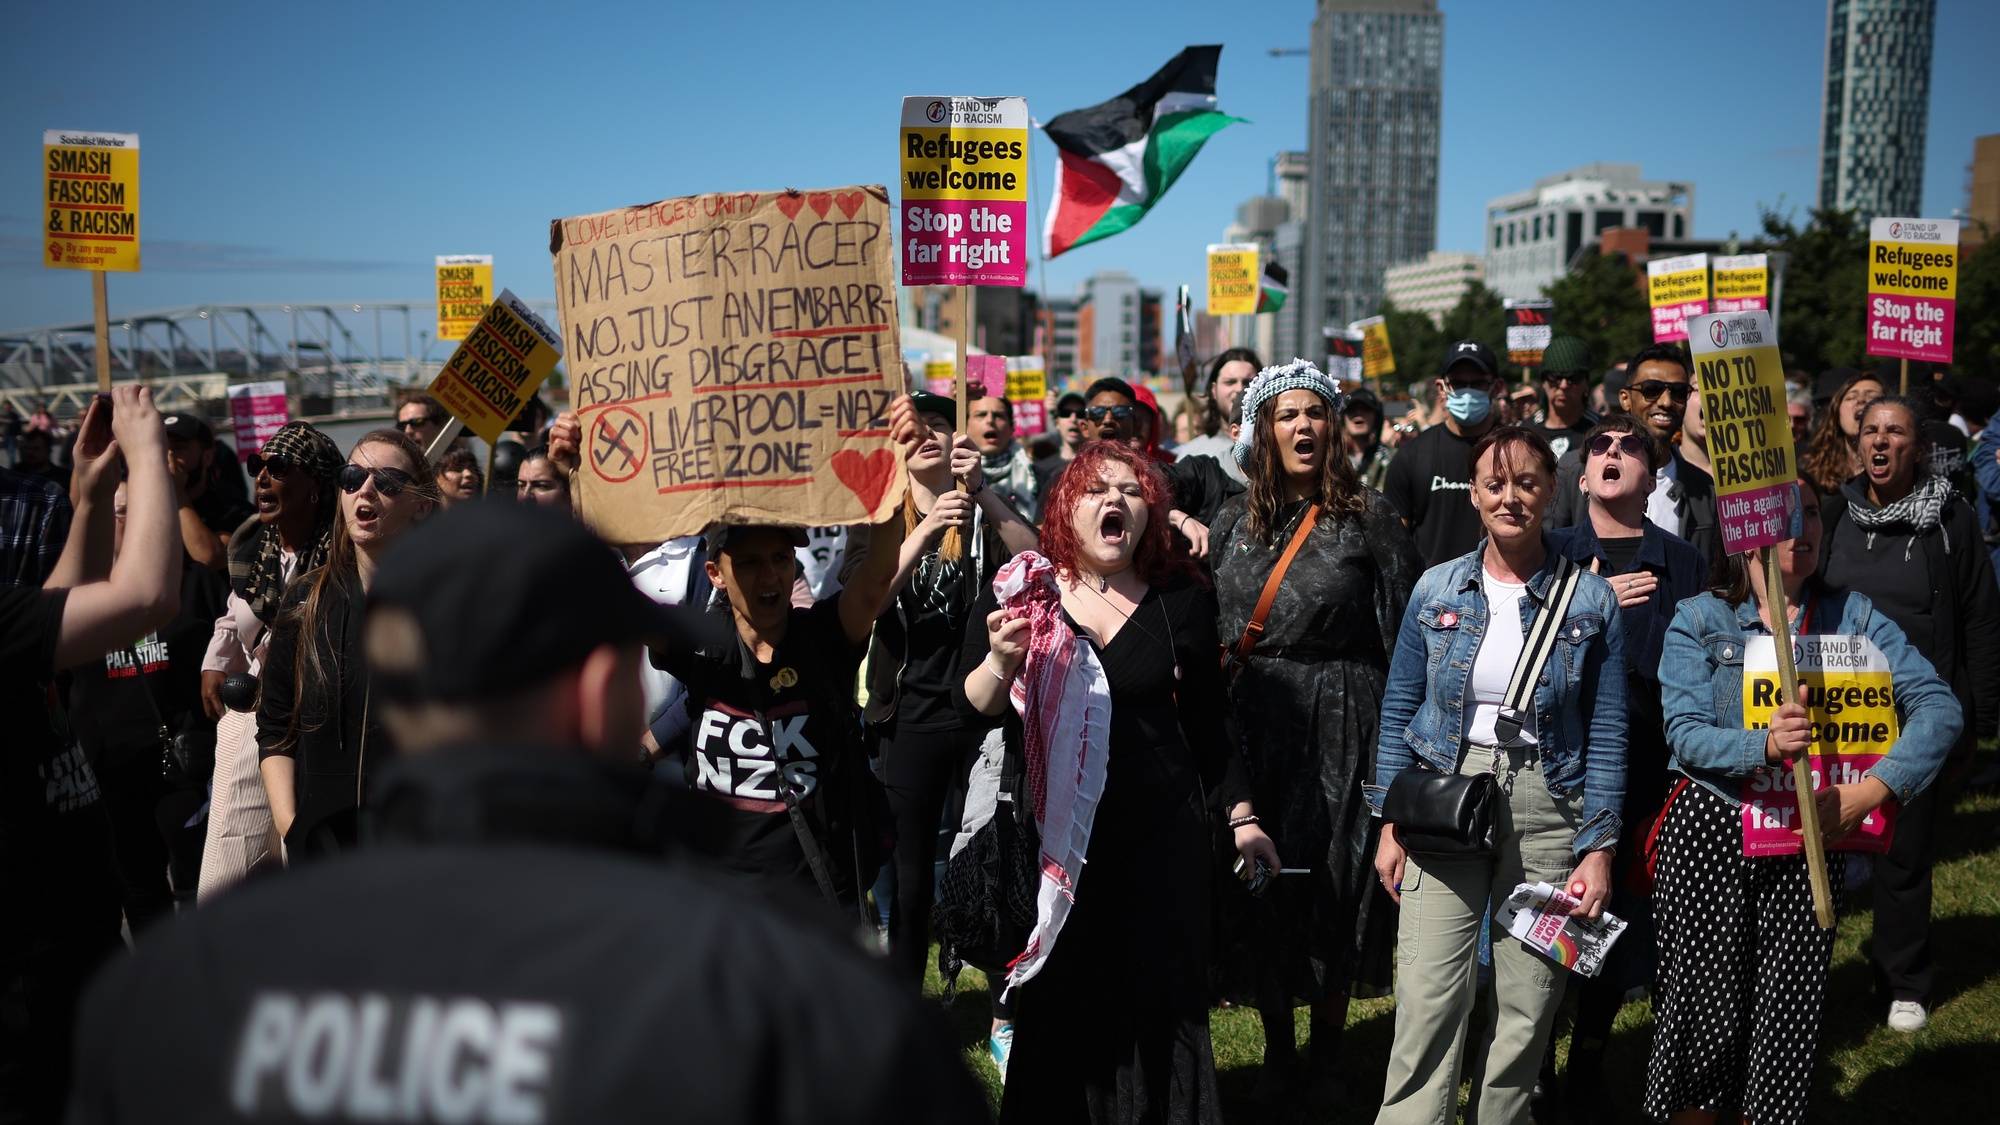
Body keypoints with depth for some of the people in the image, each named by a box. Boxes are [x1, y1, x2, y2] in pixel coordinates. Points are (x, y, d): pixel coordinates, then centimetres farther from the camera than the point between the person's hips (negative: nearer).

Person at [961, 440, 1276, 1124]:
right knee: (1057, 1005, 5)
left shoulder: (1183, 599, 4)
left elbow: (1207, 721, 12)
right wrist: (1000, 661, -22)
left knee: (1160, 1000, 7)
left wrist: (1241, 816, 13)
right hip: (1046, 834, -1)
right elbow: (969, 713, -3)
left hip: (1160, 837, 1)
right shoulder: (1017, 593, 0)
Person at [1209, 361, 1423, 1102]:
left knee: (1335, 876, 2)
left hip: (1343, 722, -3)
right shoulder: (1235, 522, 10)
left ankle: (1328, 1047, 21)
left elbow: (1404, 630, -5)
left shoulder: (1368, 515, -2)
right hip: (1255, 720, 3)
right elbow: (1214, 629, 14)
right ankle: (1277, 1046, 21)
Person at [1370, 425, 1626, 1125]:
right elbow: (1397, 710, 8)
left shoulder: (1591, 600, 0)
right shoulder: (1437, 589, 3)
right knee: (1428, 1002, -6)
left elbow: (1607, 733, 0)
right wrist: (1390, 822, 3)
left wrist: (1599, 849, -5)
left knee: (1526, 1008, 5)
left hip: (1548, 812, 0)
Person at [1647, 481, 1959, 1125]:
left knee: (1788, 1018, 5)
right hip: (1709, 831, -2)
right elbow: (1685, 732, -11)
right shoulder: (1699, 619, 0)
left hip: (1810, 839, 2)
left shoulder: (1853, 616, 6)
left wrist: (1874, 788, -18)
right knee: (1705, 1014, 1)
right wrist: (1764, 745, -30)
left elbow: (1937, 707, -5)